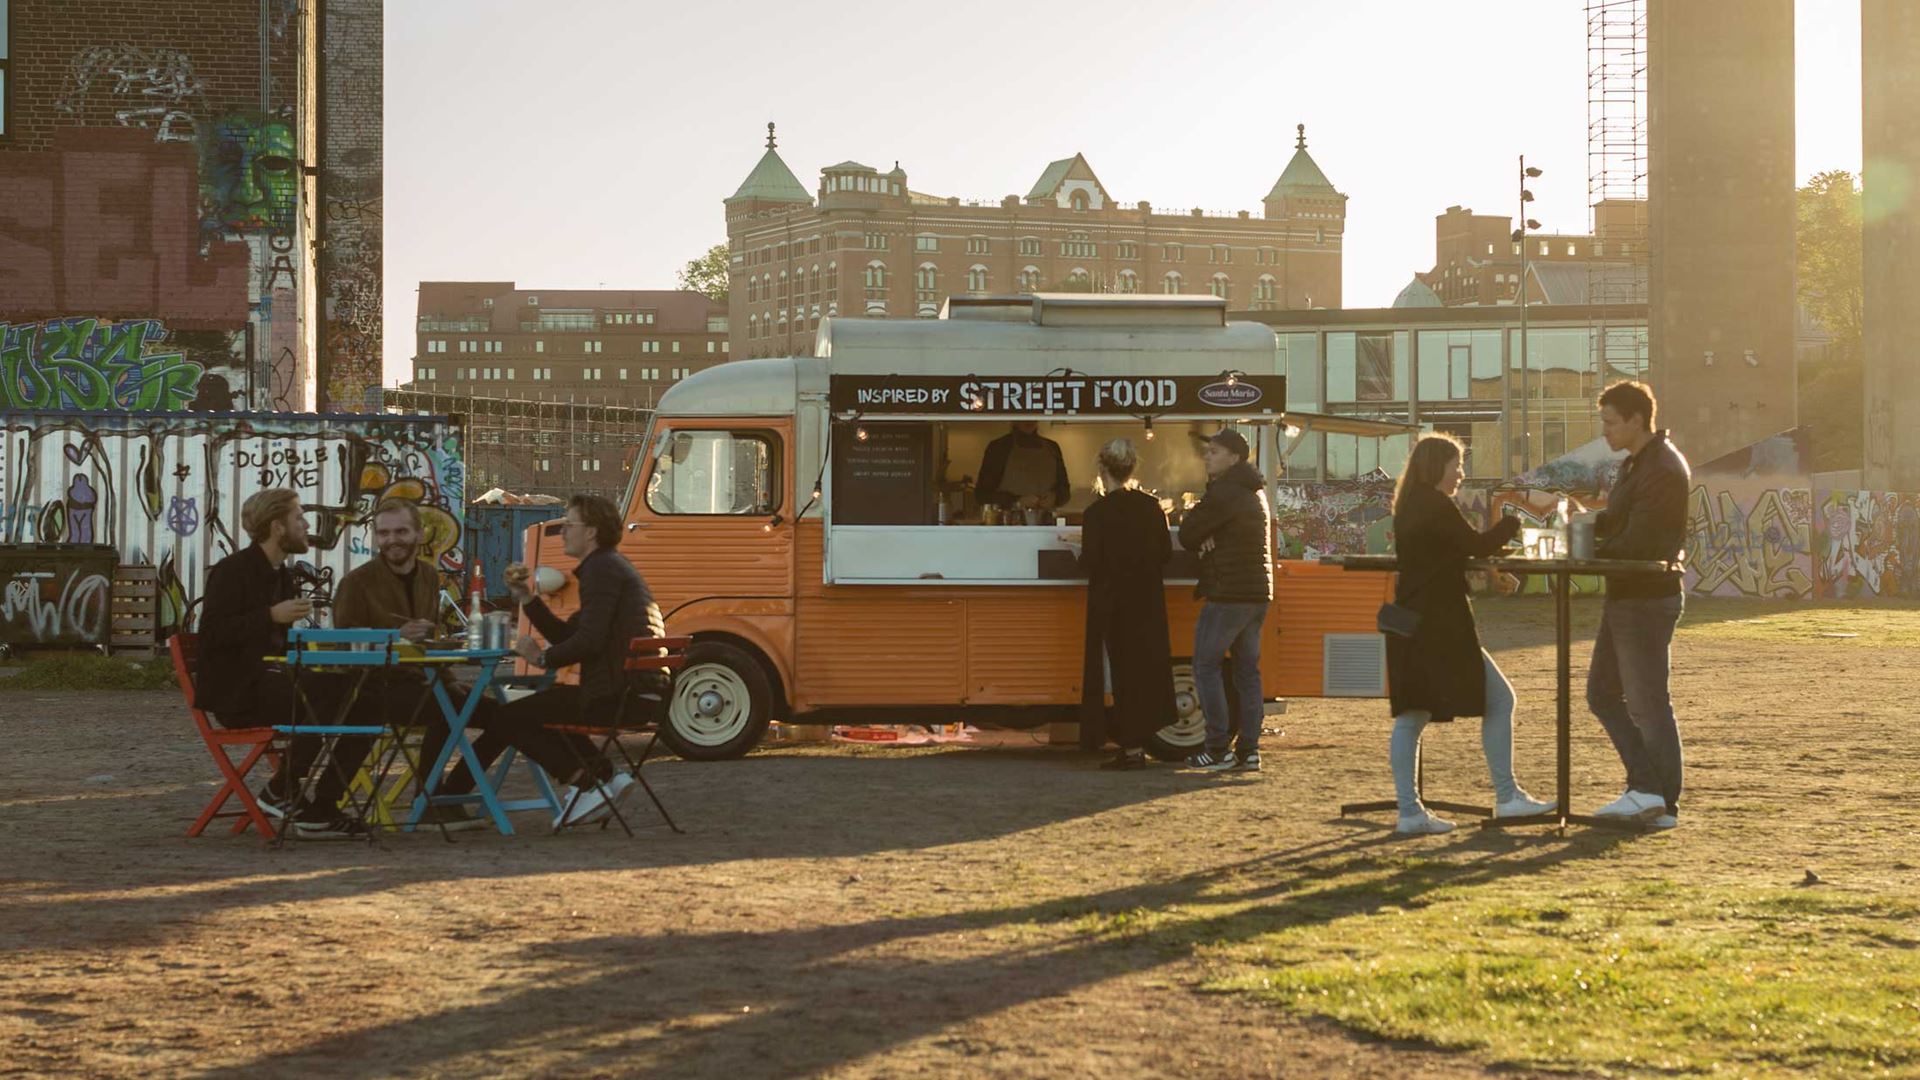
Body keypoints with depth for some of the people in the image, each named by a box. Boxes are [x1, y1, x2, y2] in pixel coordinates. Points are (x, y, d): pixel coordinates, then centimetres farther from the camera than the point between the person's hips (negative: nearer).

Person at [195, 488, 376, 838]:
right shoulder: (231, 571, -8)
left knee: (365, 702, -9)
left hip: (269, 680, 9)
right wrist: (272, 616, -22)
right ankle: (280, 790, -15)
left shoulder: (281, 575, 19)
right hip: (235, 691, -9)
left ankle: (319, 808, -6)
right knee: (330, 691, -30)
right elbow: (211, 635, -19)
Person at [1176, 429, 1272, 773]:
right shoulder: (1255, 493, 19)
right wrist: (1209, 539, -1)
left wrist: (1195, 527, 11)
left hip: (1229, 593, -9)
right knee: (1247, 669, 9)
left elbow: (1187, 535, -12)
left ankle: (1219, 750, -6)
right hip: (1258, 593, 9)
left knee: (1207, 665, -2)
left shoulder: (1223, 493, -13)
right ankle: (1249, 750, 6)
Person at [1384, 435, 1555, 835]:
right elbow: (1477, 546, -11)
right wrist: (1515, 519, 2)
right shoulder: (1437, 507, -13)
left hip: (1410, 626, 9)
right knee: (1498, 700, 1)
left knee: (1411, 716, 6)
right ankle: (1506, 797, 4)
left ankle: (1409, 810, 4)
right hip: (1440, 626, -9)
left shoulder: (1408, 507, 14)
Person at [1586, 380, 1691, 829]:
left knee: (1648, 704, -2)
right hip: (1625, 597, 11)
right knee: (1602, 693, 13)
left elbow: (1635, 543, -23)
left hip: (1647, 600, -11)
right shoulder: (1638, 463, 14)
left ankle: (1663, 803, 7)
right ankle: (1645, 788, 14)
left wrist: (1588, 551, -11)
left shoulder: (1662, 471, -19)